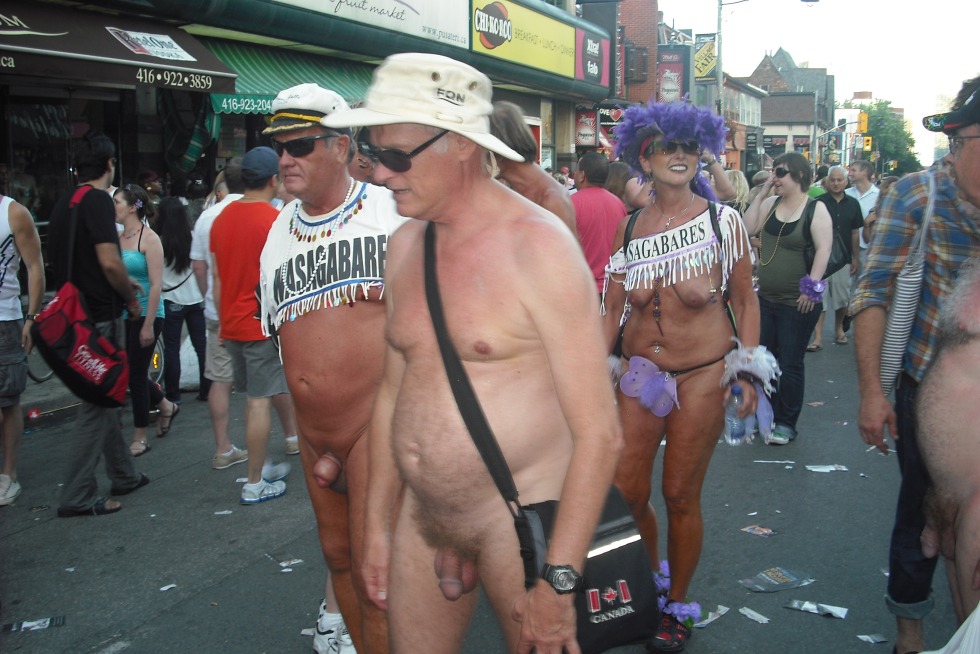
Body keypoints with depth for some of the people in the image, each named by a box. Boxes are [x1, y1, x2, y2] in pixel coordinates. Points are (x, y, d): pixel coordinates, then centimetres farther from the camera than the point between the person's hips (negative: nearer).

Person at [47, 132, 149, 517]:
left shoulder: (62, 205, 12)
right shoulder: (98, 201, -14)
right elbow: (109, 261, -23)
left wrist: (121, 286, 23)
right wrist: (131, 298, -8)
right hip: (100, 317, -9)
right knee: (96, 404, -4)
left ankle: (124, 476, 28)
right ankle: (77, 497, 0)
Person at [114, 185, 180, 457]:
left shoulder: (149, 238, -10)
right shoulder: (117, 238, 7)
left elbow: (156, 285, -13)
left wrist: (148, 324, -16)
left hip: (144, 314, -6)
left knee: (136, 373, 1)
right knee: (128, 372, 10)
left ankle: (139, 438, 15)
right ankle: (166, 406, 35)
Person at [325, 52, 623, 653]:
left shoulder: (538, 247, -17)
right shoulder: (404, 246, 4)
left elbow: (599, 433, -19)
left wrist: (558, 582, -19)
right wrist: (378, 524, 14)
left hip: (522, 519, -6)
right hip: (422, 518, 6)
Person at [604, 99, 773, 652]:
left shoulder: (723, 221, -5)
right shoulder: (630, 227, 3)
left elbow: (746, 300, 1)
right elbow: (613, 309, 7)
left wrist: (747, 371, -4)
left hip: (702, 375, -3)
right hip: (639, 373, 3)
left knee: (680, 496, 4)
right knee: (625, 495, 5)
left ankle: (678, 605, 27)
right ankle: (648, 580, 35)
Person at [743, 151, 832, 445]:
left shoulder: (816, 209, -10)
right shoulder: (770, 203, 7)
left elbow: (823, 249, -16)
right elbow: (747, 229, -3)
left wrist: (812, 288, -20)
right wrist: (761, 194, -4)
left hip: (798, 303, -6)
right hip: (765, 298, 7)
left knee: (790, 364, 3)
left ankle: (786, 422, 15)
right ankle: (766, 412, 30)